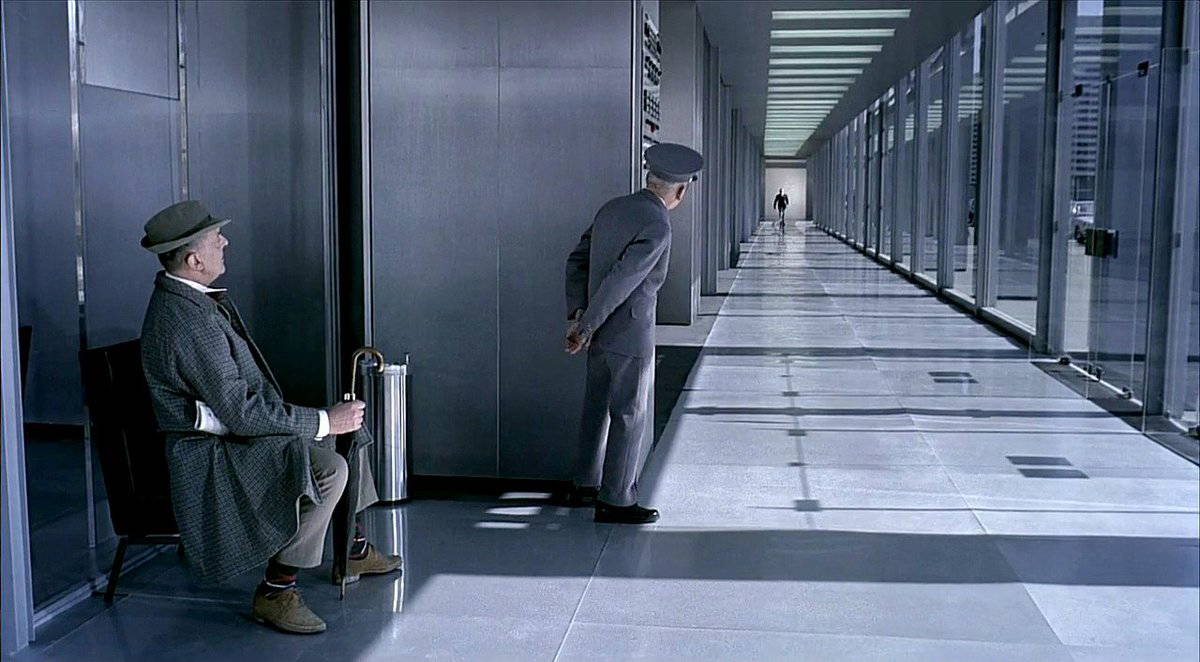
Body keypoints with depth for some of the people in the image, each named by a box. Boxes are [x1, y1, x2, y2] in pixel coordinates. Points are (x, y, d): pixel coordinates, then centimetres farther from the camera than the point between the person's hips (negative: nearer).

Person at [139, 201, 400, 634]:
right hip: (210, 456, -11)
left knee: (348, 432, 16)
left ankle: (353, 551, 28)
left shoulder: (190, 297, 7)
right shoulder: (186, 322, -27)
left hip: (238, 428, 11)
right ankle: (275, 591, -15)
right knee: (328, 468, -27)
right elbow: (241, 413, -27)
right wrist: (323, 422, -21)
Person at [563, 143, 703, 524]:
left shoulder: (612, 208, 7)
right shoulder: (657, 226, -20)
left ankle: (586, 485, 30)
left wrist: (577, 314, 1)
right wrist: (586, 328, -18)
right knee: (628, 416, 2)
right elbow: (619, 279, -25)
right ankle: (615, 501, 9)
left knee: (598, 406, 18)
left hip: (602, 331, 8)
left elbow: (577, 261, 8)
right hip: (630, 334, -8)